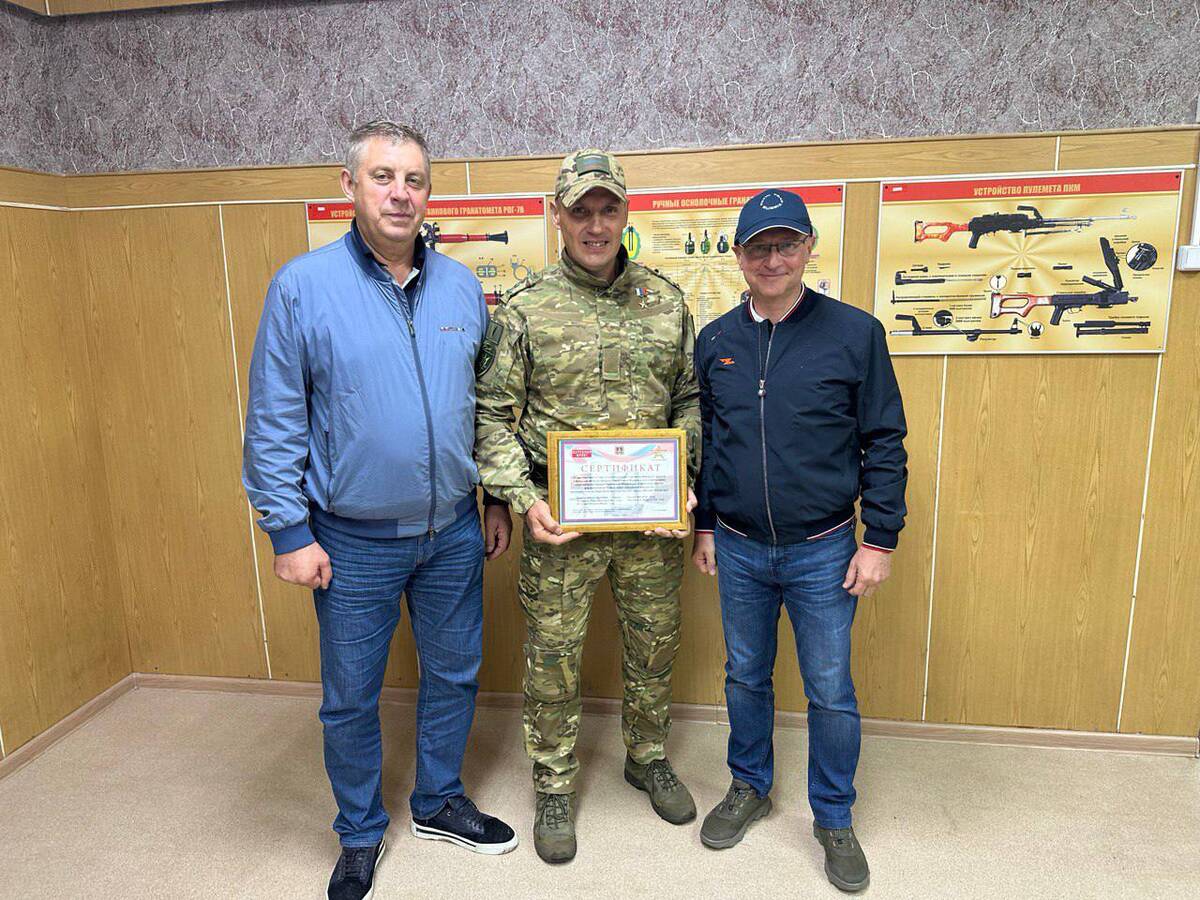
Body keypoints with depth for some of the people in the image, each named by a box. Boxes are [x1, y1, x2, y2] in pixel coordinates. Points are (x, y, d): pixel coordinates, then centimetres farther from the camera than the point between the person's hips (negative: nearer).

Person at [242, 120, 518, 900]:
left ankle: (440, 802, 43)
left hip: (454, 531, 4)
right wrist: (290, 533, -10)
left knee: (454, 674, 18)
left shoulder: (461, 286, 1)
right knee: (351, 697, 13)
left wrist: (500, 500, 9)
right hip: (353, 541, -3)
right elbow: (274, 424, -8)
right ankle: (361, 834, 38)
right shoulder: (303, 285, -10)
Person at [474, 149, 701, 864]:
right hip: (561, 516, -2)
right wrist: (523, 498, -14)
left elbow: (690, 400, 9)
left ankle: (649, 758, 42)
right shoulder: (524, 310, -5)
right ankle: (555, 786, 31)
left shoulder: (667, 302, 3)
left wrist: (685, 480, -3)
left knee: (655, 644, 17)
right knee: (554, 655, 8)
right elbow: (494, 415, -3)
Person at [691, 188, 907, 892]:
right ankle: (750, 787, 40)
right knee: (746, 677, 17)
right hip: (738, 549, 3)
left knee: (831, 691, 9)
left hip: (823, 552, -2)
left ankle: (834, 818, 31)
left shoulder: (855, 333, -7)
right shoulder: (716, 341, 3)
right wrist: (704, 526, 9)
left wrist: (881, 540, -6)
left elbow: (885, 443, -4)